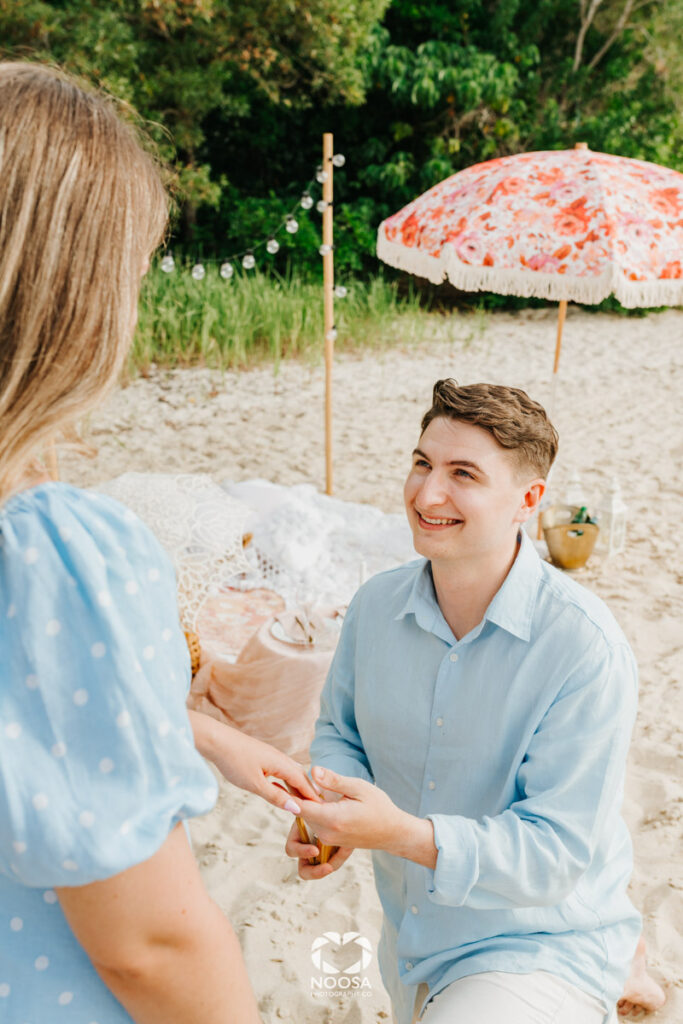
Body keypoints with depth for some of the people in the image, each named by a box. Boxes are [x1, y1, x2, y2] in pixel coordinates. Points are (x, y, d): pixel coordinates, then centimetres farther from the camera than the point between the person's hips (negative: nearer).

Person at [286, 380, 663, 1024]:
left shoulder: (586, 649, -26)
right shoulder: (375, 606, -10)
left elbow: (557, 850, -25)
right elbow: (341, 730, 3)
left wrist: (406, 835, -38)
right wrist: (329, 818, -17)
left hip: (543, 951, -5)